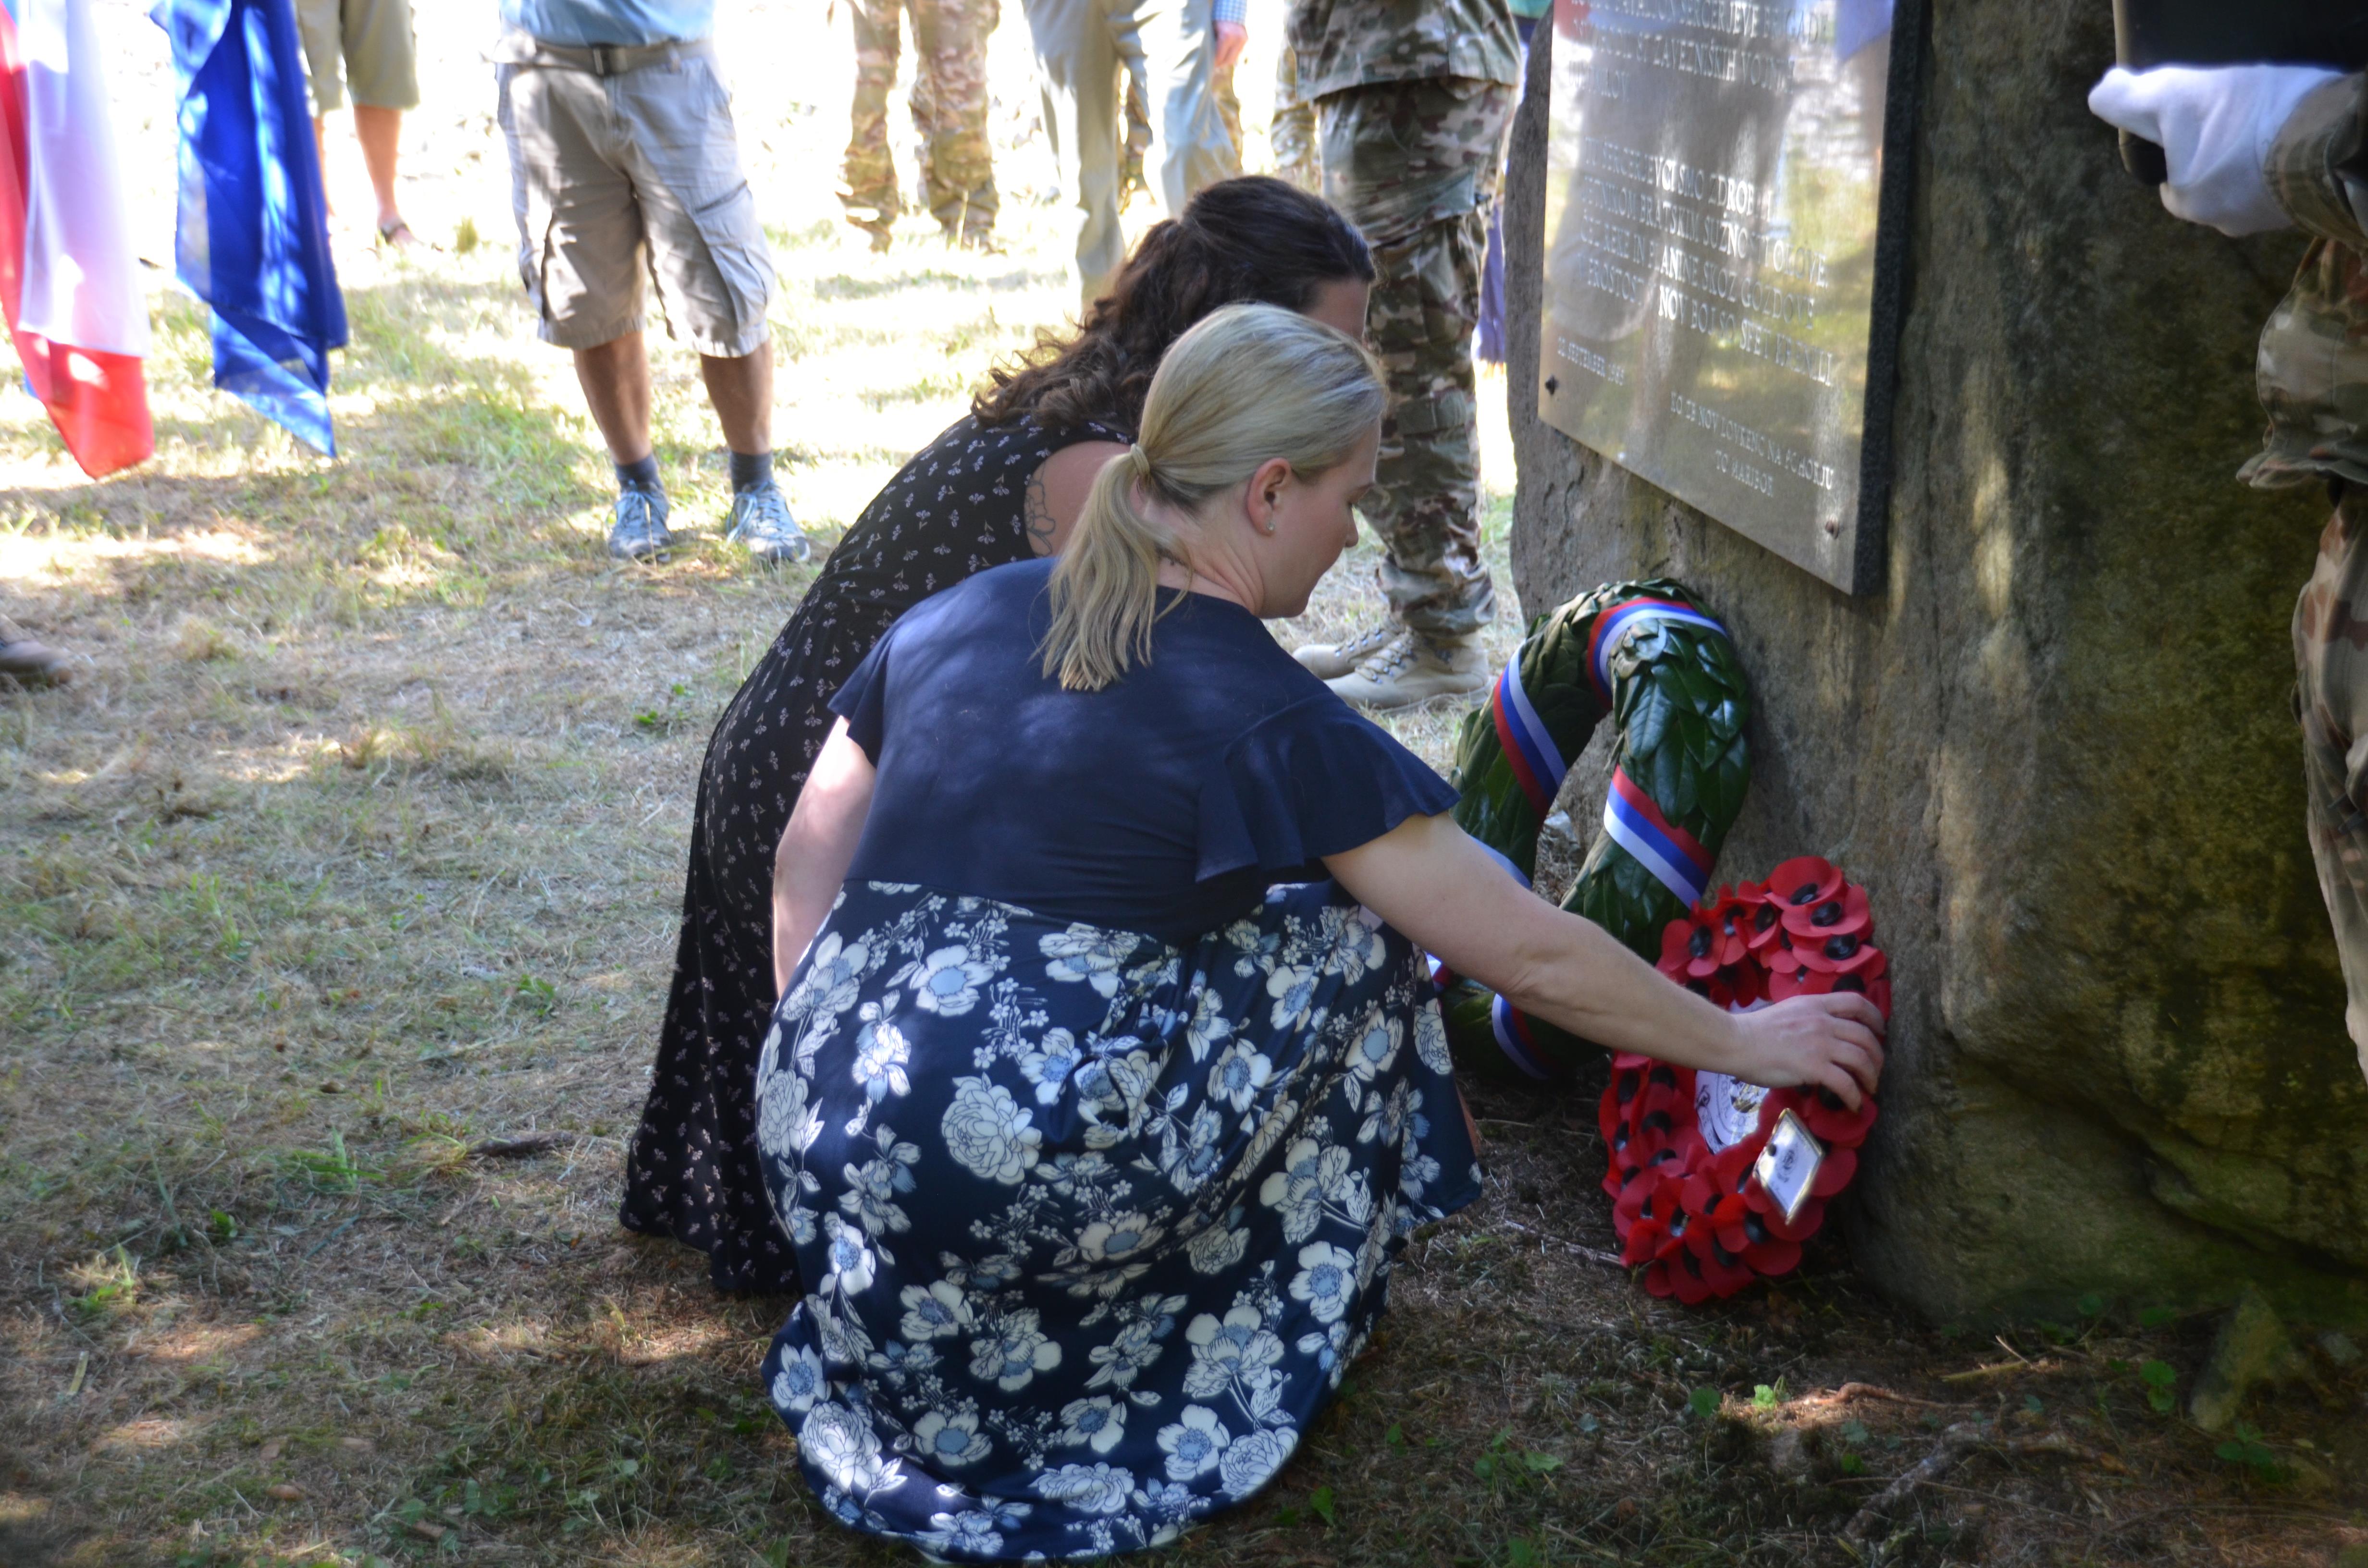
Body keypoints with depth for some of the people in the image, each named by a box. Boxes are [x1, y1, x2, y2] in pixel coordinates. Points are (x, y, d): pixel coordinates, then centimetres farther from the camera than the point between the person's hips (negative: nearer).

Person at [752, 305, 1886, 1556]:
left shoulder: (958, 617, 10)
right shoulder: (1271, 722, -6)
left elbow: (809, 862, 17)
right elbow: (1533, 957, -2)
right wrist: (1743, 1043, 12)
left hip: (812, 1158, 6)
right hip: (1026, 1196, -6)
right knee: (1349, 942, 10)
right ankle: (1282, 1327, 22)